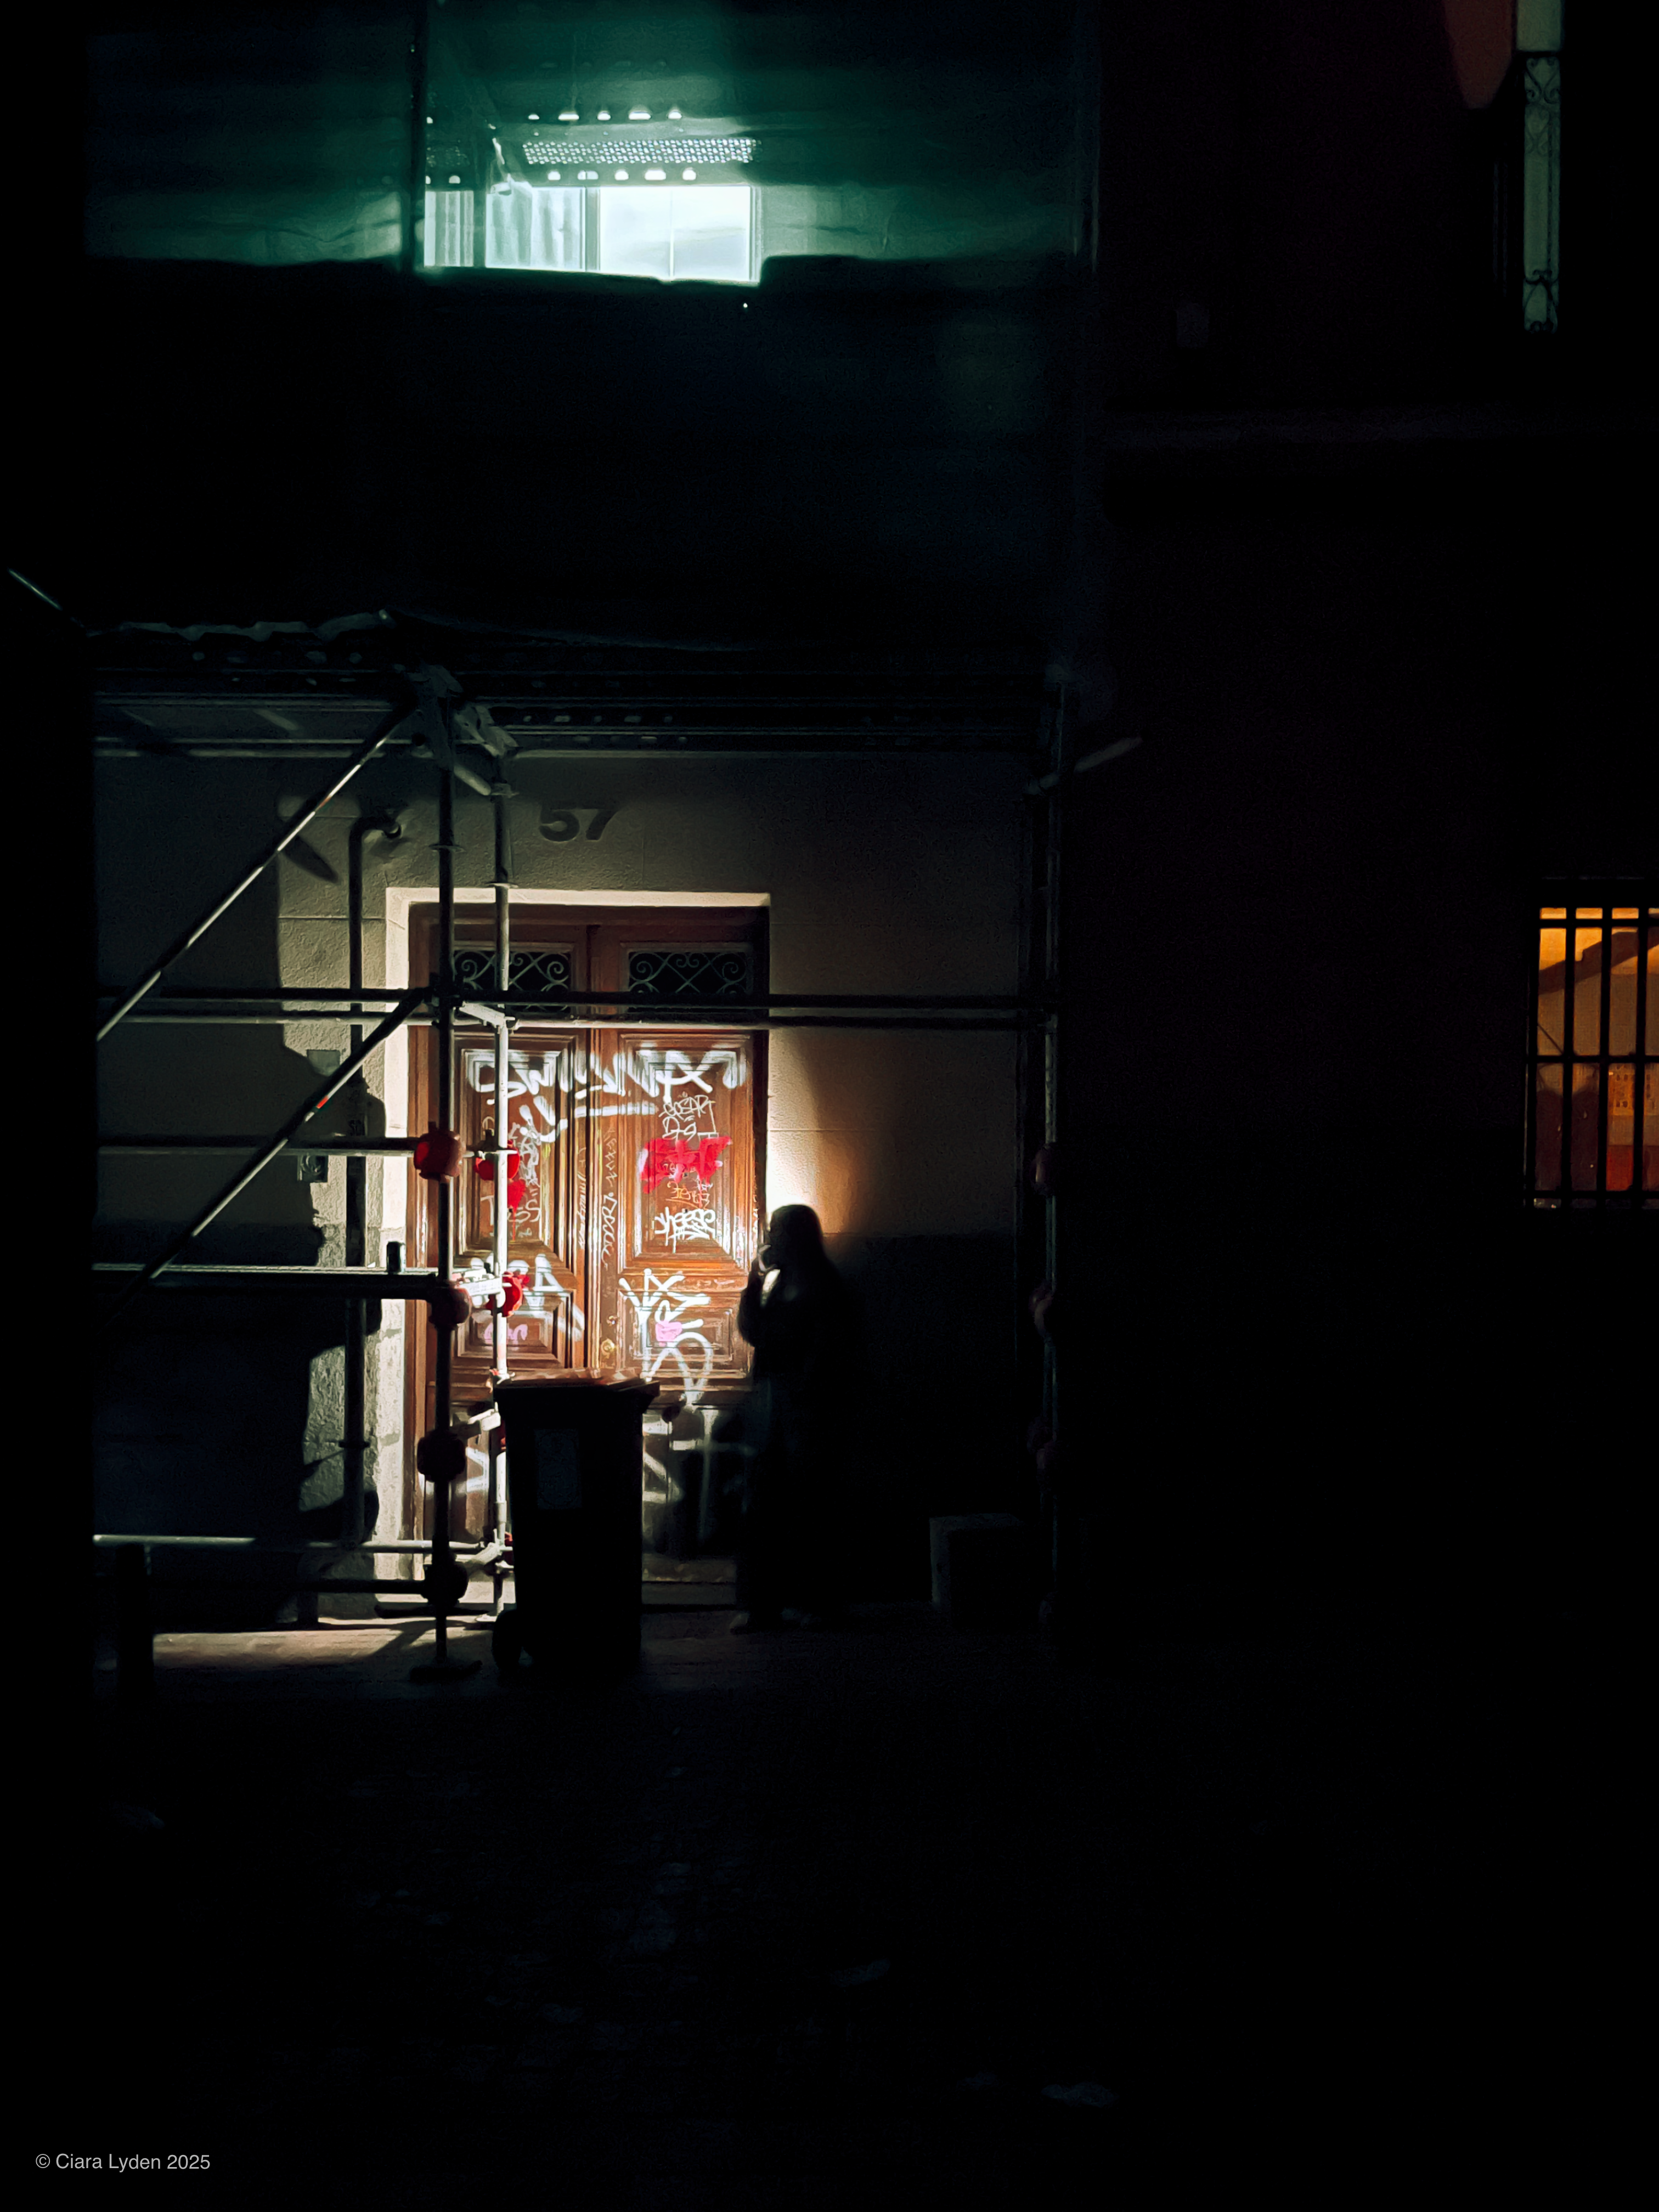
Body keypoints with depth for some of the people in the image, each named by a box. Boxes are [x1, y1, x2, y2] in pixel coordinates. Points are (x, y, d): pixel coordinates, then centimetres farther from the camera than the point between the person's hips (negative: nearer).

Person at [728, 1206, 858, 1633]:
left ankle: (822, 1600, 4)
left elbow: (828, 1349, -8)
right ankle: (759, 1602, 6)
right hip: (768, 1397, 7)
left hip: (804, 1401, -7)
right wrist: (754, 1283, 3)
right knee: (760, 1501, 3)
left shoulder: (824, 1288, -3)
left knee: (810, 1501, -4)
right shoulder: (775, 1281, 16)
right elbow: (751, 1332, 10)